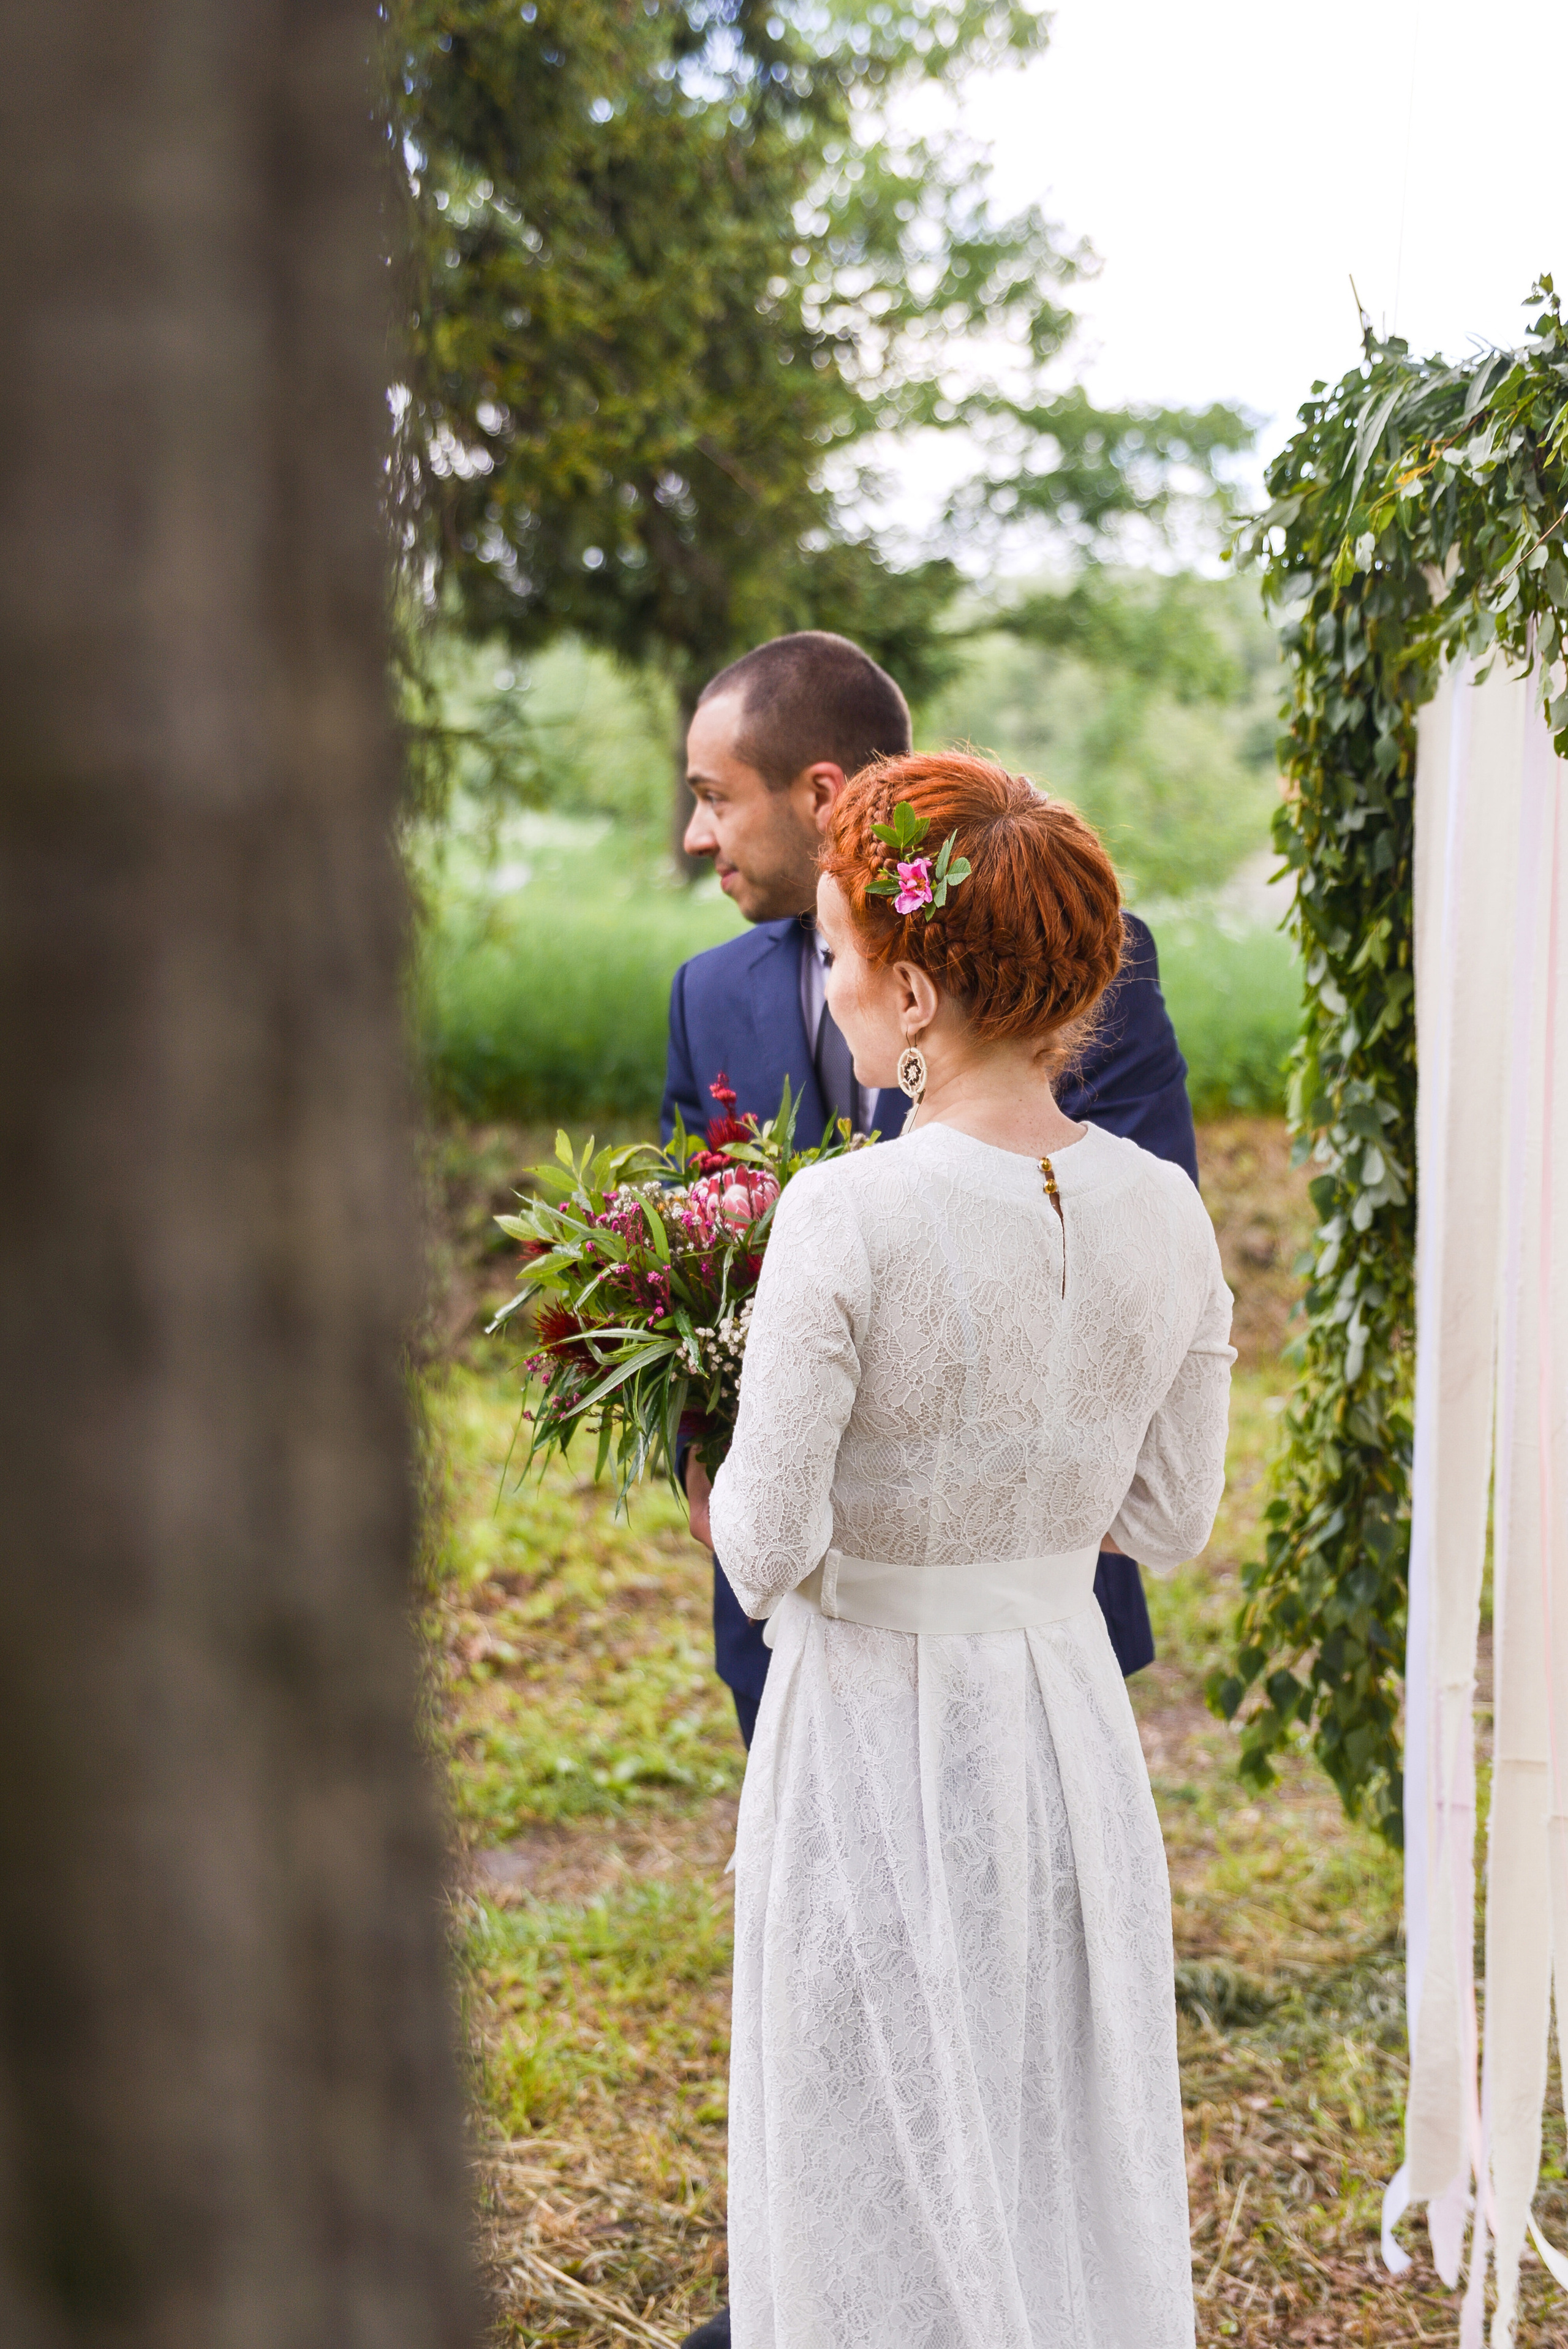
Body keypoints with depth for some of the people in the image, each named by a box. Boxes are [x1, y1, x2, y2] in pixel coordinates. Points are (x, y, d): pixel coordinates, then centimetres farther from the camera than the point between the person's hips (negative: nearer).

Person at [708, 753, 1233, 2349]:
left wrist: (730, 1479, 2)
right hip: (1071, 1721, 5)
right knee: (1077, 2161, 21)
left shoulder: (848, 1219, -22)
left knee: (883, 2185, 13)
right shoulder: (1164, 1215, -6)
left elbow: (767, 1550, -19)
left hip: (876, 1727, -5)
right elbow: (1170, 1518, 3)